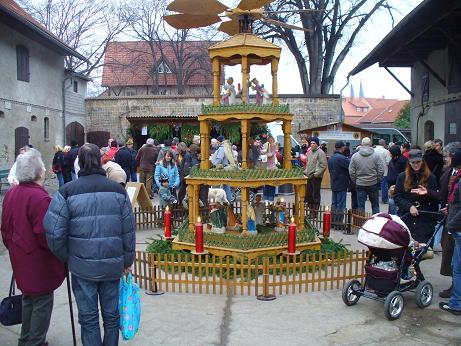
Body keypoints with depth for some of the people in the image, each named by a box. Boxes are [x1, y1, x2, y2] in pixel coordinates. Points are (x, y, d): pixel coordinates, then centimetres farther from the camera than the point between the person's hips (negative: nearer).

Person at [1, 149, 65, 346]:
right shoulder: (39, 198, -25)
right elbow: (45, 235, -26)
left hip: (20, 260, 9)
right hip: (39, 262, -9)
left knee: (29, 298, 23)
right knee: (42, 303, 5)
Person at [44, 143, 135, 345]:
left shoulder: (67, 192, -9)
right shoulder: (117, 190, -4)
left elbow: (54, 233, -11)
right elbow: (129, 230, -2)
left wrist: (66, 258, 6)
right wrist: (127, 261, 11)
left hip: (82, 267, -1)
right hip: (113, 266, 2)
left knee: (88, 318, 12)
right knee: (112, 315, 16)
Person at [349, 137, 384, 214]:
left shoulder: (355, 156, -4)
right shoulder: (376, 156, -7)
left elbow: (351, 172, -3)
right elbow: (381, 170, -7)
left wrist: (355, 182, 8)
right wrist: (378, 180, 7)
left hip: (360, 185, 0)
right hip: (373, 184, 0)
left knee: (360, 206, 7)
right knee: (375, 205, 13)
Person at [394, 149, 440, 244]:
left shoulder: (430, 177, 6)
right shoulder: (402, 177, 7)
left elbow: (437, 198, 5)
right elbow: (397, 197, 3)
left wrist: (428, 192, -17)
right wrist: (409, 207, -12)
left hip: (425, 219, 0)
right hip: (406, 217, 1)